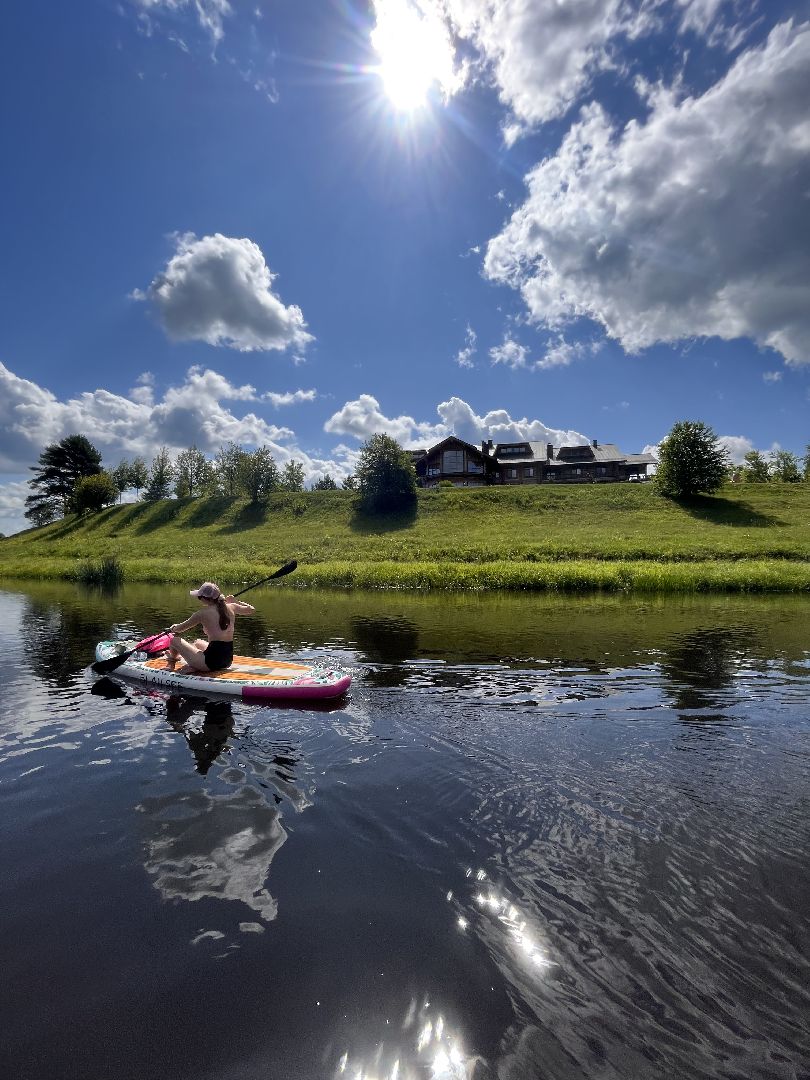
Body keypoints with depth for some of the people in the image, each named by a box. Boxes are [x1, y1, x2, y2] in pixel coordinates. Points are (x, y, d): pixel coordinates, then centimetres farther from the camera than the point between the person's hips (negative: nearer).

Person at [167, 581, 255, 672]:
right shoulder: (231, 608, 1)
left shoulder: (203, 614, -11)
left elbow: (179, 629, 4)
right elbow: (251, 609, 20)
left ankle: (173, 659, 45)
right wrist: (234, 601, 29)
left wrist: (173, 628, 27)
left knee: (174, 640, 13)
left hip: (211, 662, -7)